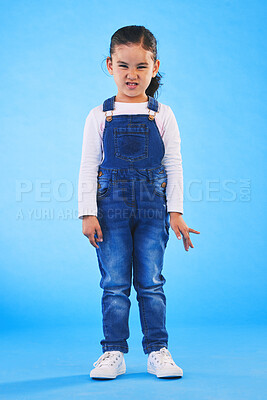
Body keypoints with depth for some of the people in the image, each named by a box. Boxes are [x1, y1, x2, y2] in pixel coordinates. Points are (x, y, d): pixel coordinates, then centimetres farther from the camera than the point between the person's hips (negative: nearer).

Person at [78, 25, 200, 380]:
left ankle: (157, 351, 13)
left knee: (151, 282, 3)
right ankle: (114, 352, 11)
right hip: (111, 206, 0)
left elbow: (174, 166, 5)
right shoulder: (99, 117, 3)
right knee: (114, 283, 2)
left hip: (153, 207, 0)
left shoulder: (163, 116, 4)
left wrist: (176, 211, -1)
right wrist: (88, 214, -5)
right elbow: (88, 167, 2)